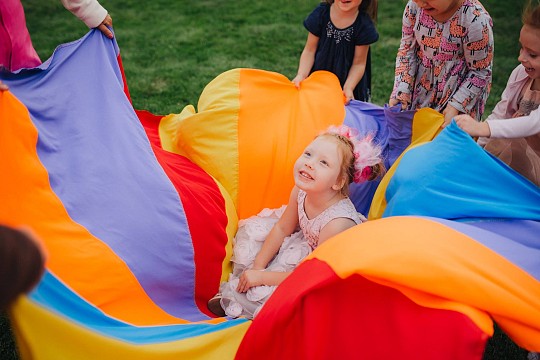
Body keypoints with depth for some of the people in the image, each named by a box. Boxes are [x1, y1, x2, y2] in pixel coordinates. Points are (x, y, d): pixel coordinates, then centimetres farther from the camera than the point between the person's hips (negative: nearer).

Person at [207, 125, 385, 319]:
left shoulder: (338, 222, -39)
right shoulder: (300, 192, -20)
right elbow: (282, 229, -1)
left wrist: (261, 276, -22)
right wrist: (257, 266, -4)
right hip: (306, 244, 7)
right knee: (254, 228, 3)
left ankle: (237, 299, 3)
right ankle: (245, 279, 12)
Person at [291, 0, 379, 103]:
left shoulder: (364, 25, -18)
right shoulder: (321, 13, -14)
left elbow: (358, 63, -12)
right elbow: (310, 50, -9)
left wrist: (348, 88, -26)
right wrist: (301, 75, -22)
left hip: (349, 82, -1)